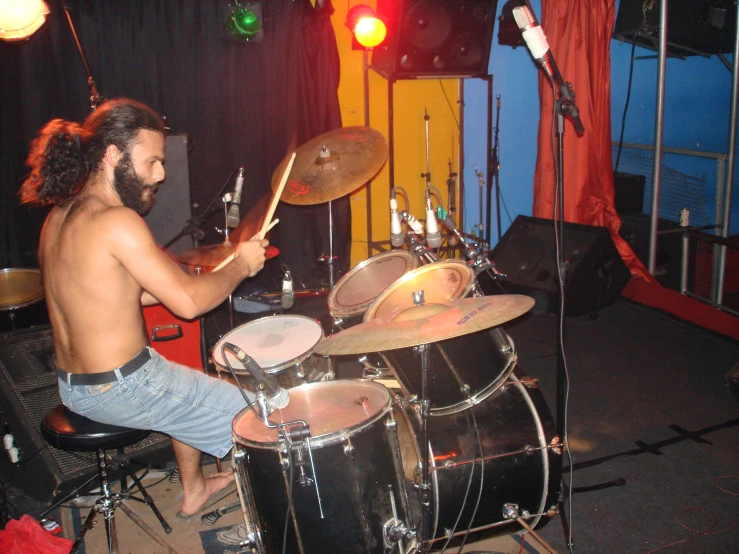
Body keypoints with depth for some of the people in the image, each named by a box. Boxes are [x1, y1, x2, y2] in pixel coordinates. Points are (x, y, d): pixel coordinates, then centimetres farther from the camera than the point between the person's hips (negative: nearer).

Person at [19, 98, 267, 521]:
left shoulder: (59, 216, 5)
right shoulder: (117, 221, -24)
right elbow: (187, 302, -23)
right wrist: (240, 266, -6)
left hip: (71, 387, 9)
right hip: (122, 389, -9)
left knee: (193, 391, 34)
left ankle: (194, 490, 45)